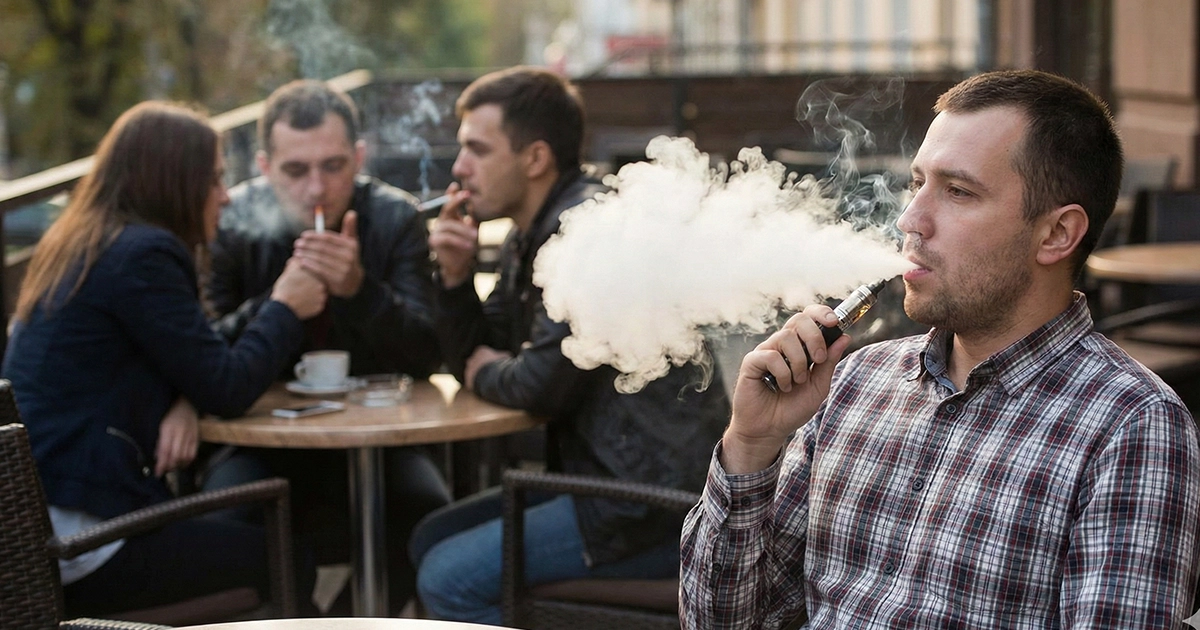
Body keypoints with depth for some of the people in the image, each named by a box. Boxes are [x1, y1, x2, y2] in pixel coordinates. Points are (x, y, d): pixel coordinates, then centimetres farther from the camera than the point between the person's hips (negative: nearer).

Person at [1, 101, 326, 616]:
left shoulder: (77, 243, 12)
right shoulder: (142, 255, -16)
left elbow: (195, 365, 17)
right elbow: (228, 390, -14)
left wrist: (183, 403, -6)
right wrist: (284, 308, 1)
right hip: (78, 536, -9)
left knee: (261, 535, 16)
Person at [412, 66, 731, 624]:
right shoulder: (528, 237, 13)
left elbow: (544, 386, -22)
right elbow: (476, 359, 17)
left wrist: (488, 373, -1)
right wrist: (455, 274, 1)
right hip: (612, 478, 10)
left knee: (449, 578, -13)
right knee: (432, 540, 12)